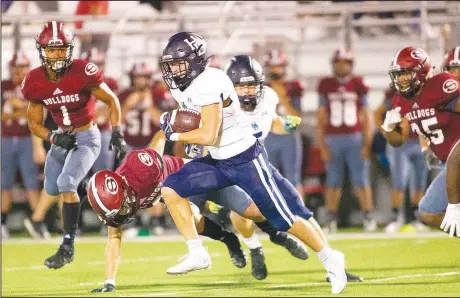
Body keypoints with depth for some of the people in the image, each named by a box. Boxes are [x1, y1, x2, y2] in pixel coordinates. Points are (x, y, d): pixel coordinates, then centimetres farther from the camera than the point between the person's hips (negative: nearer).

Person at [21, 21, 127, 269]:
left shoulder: (83, 72, -23)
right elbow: (35, 123, -1)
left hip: (87, 137, -6)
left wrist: (117, 134, -16)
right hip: (62, 139, 6)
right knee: (52, 189, 19)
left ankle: (68, 246, -19)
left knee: (66, 184, -24)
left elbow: (111, 100, -8)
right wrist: (53, 138, -21)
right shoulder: (35, 82, -11)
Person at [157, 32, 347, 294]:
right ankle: (197, 253, -1)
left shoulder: (209, 84, -25)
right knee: (171, 189, -5)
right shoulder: (183, 86, 4)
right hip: (218, 161, 9)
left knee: (283, 220, -3)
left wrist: (175, 135, -16)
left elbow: (208, 135, -30)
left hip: (246, 159, -9)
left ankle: (330, 259, 15)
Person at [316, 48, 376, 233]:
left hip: (355, 139, -1)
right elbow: (321, 118, 6)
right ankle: (331, 220, 9)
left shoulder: (358, 86, 4)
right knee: (333, 182, 4)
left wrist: (367, 143, -2)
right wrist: (322, 145, -1)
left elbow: (366, 117, 6)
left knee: (361, 181, -3)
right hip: (333, 140, 1)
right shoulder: (326, 86, 5)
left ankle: (369, 218, 0)